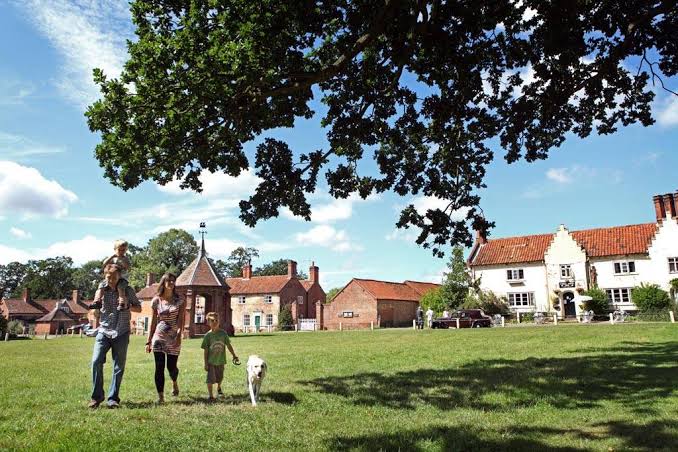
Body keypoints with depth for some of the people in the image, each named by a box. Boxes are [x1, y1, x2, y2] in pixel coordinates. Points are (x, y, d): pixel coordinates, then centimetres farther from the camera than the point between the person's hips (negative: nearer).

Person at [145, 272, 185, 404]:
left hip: (173, 338, -1)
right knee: (159, 367, -4)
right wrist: (149, 341, 7)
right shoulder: (156, 301, 3)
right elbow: (153, 321, 8)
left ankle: (174, 383, 37)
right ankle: (160, 396, 4)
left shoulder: (179, 301, 0)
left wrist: (179, 335, -23)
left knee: (171, 366, 3)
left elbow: (181, 319, -8)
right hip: (158, 338, 1)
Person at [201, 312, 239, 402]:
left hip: (221, 360, 3)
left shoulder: (223, 333, -5)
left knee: (220, 377, 17)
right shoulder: (208, 335, -11)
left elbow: (228, 345, 3)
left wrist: (234, 355, 4)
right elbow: (206, 350, -8)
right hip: (211, 361, -3)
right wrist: (206, 363, -8)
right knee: (210, 378, -7)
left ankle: (219, 388, 47)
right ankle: (211, 396, 5)